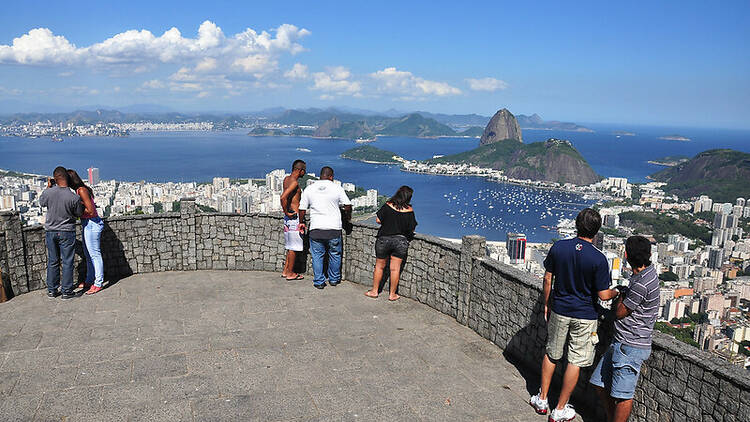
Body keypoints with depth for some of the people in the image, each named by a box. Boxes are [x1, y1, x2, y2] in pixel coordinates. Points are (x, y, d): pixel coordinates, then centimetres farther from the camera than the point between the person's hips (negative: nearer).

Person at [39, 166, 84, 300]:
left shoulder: (48, 192, -11)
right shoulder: (74, 198, -18)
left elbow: (41, 202, 12)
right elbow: (79, 213, -3)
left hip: (50, 231, 3)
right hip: (67, 232, -3)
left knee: (52, 261, 14)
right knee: (67, 262, 5)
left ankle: (52, 290, 22)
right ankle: (66, 291, 8)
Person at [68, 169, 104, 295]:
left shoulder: (81, 190, -18)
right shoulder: (81, 189, 11)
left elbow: (90, 211, -22)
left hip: (91, 224, -10)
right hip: (87, 224, 10)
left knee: (94, 254, -3)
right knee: (88, 254, 18)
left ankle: (98, 284, 4)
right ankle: (89, 281, 29)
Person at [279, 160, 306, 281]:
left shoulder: (287, 179, 10)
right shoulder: (294, 182, -17)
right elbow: (283, 197, -30)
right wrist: (286, 212, -20)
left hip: (289, 216, 9)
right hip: (294, 216, -9)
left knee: (291, 245, 17)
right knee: (294, 247, 0)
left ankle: (285, 270, 23)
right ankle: (290, 273, 7)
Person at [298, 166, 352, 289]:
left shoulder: (309, 189, 4)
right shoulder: (337, 188, -1)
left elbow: (302, 209, 7)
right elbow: (348, 207, -4)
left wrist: (301, 223, 21)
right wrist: (346, 214, 17)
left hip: (316, 228, 1)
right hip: (334, 228, -1)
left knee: (317, 256, 10)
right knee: (335, 255, 16)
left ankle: (319, 282, 13)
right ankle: (334, 279, 26)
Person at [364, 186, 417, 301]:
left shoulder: (387, 205, -6)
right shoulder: (409, 210, -6)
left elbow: (378, 220, -5)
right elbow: (411, 228, -3)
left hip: (384, 239, 0)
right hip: (400, 241, 0)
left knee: (379, 266, 14)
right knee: (395, 269, 6)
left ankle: (374, 291, 22)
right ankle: (392, 294, 14)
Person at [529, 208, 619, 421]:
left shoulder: (558, 247, -10)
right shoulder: (599, 259, -19)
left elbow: (547, 279, -2)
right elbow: (603, 295, -14)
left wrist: (546, 304, 11)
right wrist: (616, 292, 9)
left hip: (559, 310, 3)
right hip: (585, 316, -3)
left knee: (551, 354, 20)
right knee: (575, 361, 10)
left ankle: (542, 399, 30)